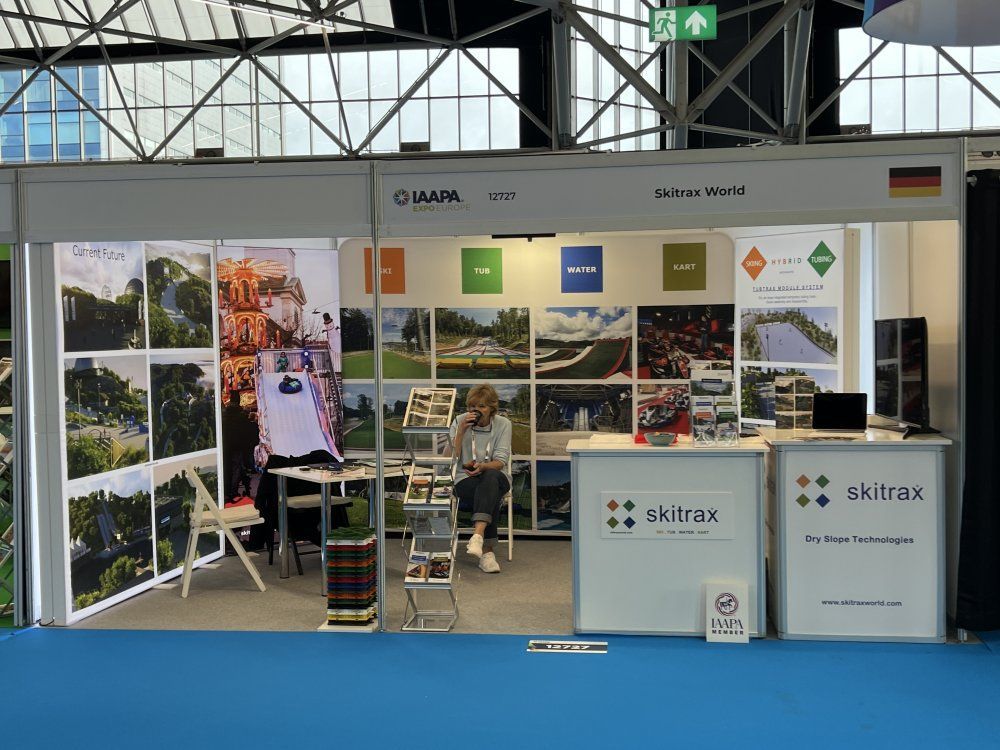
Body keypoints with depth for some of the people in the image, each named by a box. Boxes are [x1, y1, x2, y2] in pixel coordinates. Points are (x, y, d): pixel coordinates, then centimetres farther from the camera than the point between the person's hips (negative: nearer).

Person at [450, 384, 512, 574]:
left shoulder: (503, 424, 0)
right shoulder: (459, 421, 0)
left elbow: (500, 461, -6)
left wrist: (482, 467, -28)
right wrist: (461, 431, -18)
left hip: (496, 476, 0)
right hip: (466, 479, 0)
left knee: (490, 477, -39)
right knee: (491, 495, -36)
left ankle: (478, 535, -53)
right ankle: (487, 550, -41)